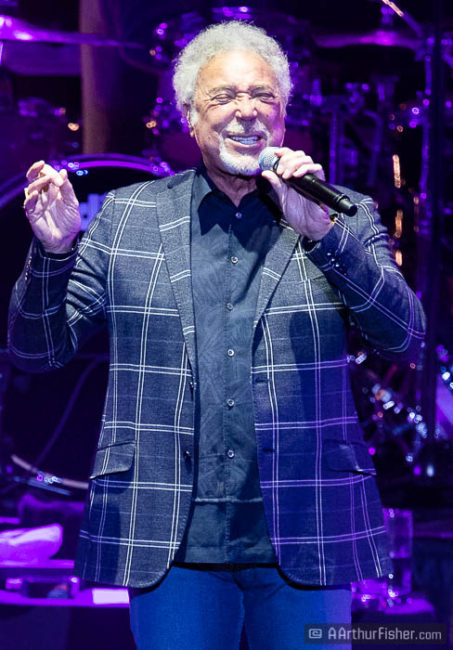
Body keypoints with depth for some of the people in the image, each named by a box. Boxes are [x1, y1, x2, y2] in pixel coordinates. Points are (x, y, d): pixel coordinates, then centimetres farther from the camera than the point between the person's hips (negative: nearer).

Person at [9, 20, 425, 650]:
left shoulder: (341, 217, 7)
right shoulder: (126, 216, 8)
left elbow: (405, 338, -4)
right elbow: (39, 349, 8)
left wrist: (321, 232, -16)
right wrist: (54, 249, -12)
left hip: (304, 545, 0)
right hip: (171, 545, 0)